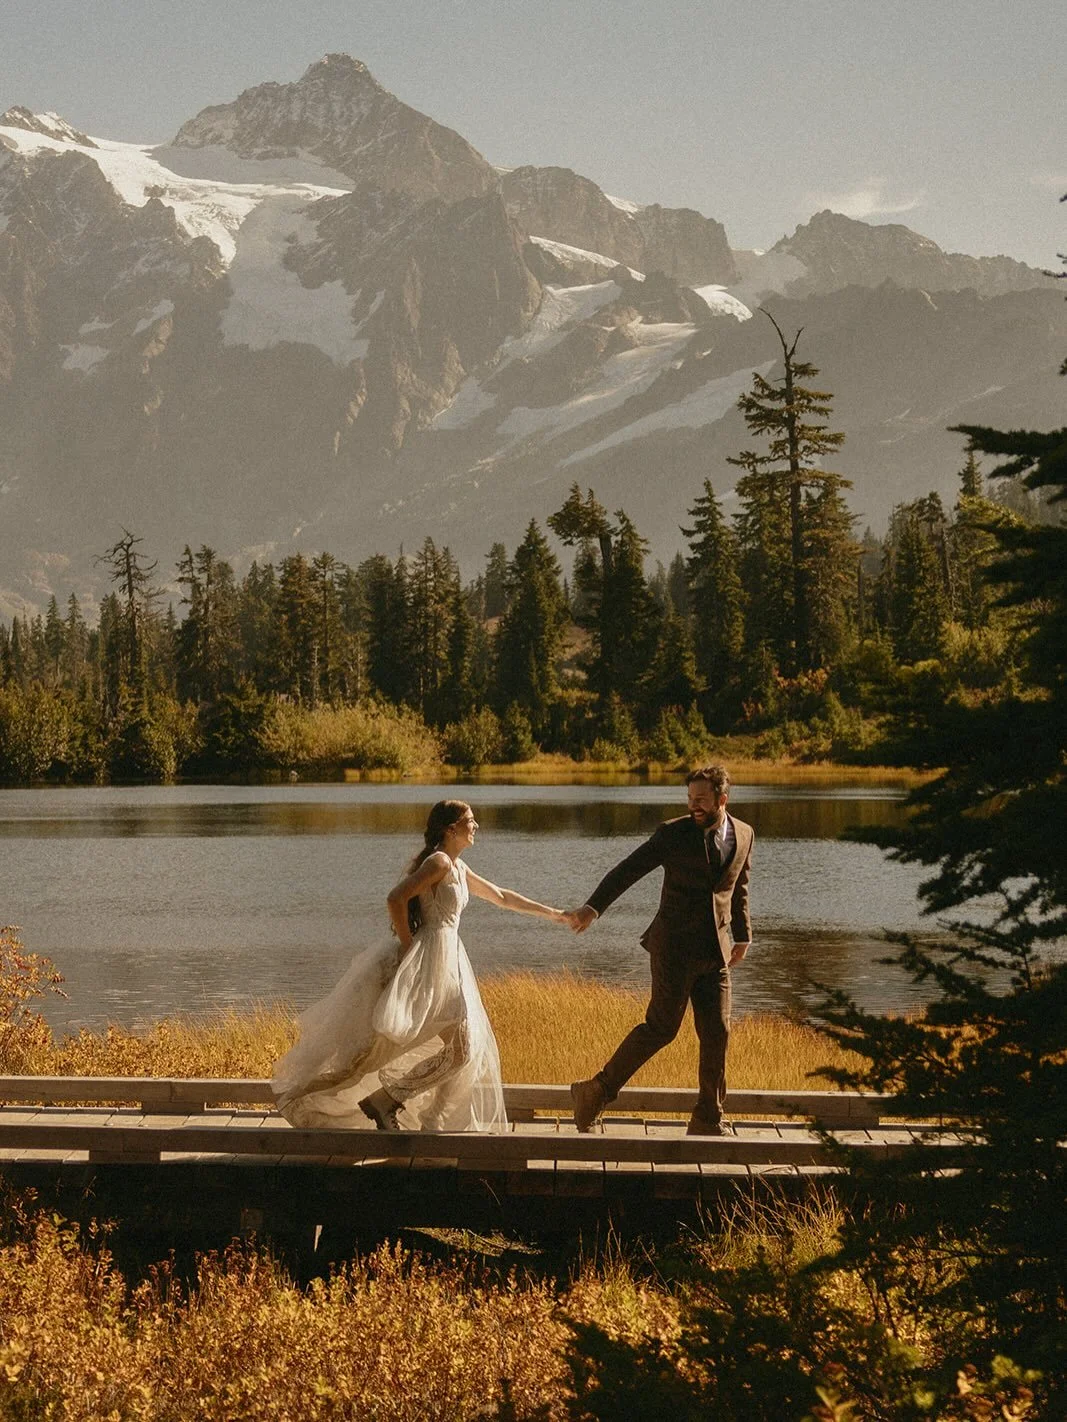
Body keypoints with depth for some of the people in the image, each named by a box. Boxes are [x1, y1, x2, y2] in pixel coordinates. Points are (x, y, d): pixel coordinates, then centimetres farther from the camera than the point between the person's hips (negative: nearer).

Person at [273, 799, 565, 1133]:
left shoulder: (458, 868, 17)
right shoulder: (439, 863, -13)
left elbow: (500, 896, 29)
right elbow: (395, 898, -23)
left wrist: (550, 912, 32)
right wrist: (408, 946, -17)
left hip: (446, 962, 10)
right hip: (430, 961, -10)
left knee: (462, 1049, 10)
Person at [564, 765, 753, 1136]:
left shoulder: (743, 835, 6)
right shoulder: (674, 833, -9)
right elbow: (628, 870, -16)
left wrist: (742, 935, 27)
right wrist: (593, 907, -29)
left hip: (714, 952, 5)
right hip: (674, 948, -4)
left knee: (716, 1032, 2)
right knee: (661, 1027, -6)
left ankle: (708, 1119, 11)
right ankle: (597, 1091, 4)